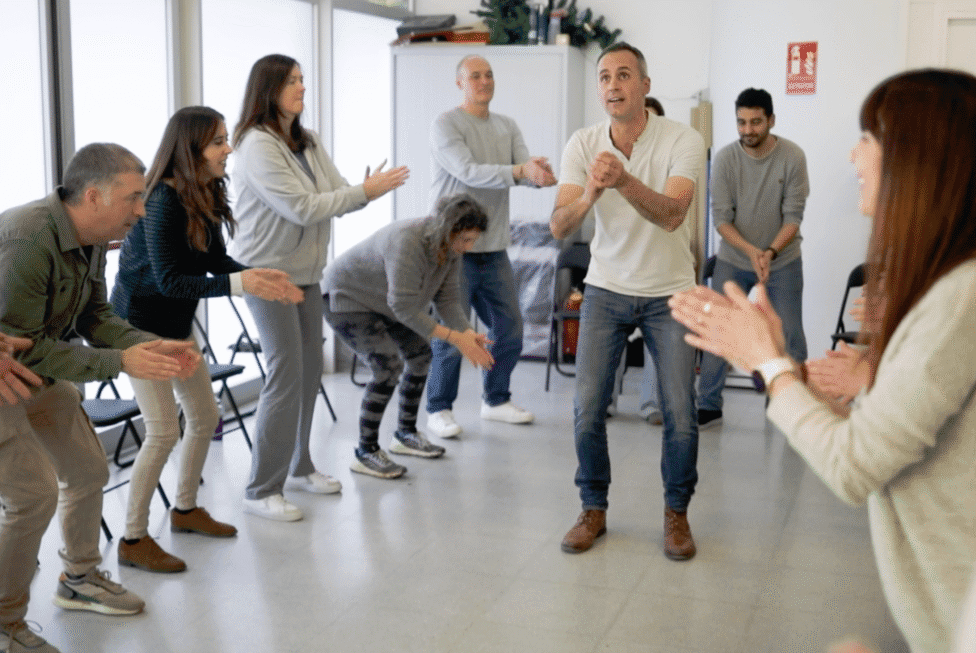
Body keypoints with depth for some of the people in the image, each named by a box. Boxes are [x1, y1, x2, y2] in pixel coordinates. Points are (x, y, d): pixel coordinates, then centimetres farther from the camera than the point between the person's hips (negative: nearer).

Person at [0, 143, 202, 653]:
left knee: (88, 472, 14)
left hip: (42, 375, 9)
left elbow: (95, 317, 5)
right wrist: (119, 362, -32)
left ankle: (79, 579, 36)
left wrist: (153, 344, -12)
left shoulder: (90, 240, -4)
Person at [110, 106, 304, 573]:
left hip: (178, 320, 9)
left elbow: (217, 260, 5)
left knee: (205, 416, 15)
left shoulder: (205, 196, -2)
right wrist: (236, 284, -37)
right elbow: (169, 280, -27)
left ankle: (186, 509, 34)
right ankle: (133, 540, 5)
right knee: (164, 431, -8)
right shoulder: (164, 201, -26)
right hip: (141, 320, -9)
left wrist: (262, 278, -11)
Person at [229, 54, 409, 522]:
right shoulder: (257, 145, -17)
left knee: (309, 371, 13)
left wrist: (368, 189, -16)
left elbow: (337, 197, 6)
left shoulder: (308, 143, 9)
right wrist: (364, 191, -20)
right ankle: (261, 490, 0)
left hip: (306, 272, 8)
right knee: (286, 374, -9)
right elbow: (302, 208, -23)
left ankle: (298, 467, 28)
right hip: (268, 272, -8)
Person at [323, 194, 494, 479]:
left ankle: (405, 434, 26)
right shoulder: (407, 243, -37)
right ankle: (366, 452, -9)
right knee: (388, 365, -20)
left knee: (421, 355, 9)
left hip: (380, 301, 9)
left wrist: (469, 333, -26)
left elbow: (447, 298, -9)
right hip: (346, 298, -9)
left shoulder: (450, 247, -12)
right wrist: (454, 337, -36)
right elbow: (403, 308, -36)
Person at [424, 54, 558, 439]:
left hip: (494, 248, 7)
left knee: (509, 329, 11)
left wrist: (542, 174, -25)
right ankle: (439, 409, 13)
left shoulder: (507, 127, 12)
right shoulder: (446, 125, -7)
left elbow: (525, 171, -1)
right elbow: (468, 172, -21)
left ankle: (496, 400, 29)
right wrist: (520, 170, -31)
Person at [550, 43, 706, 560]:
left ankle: (676, 512, 18)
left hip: (669, 293, -2)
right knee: (587, 409, -4)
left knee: (680, 415, -4)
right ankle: (593, 510, 16)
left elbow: (672, 215, -30)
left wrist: (625, 181, -47)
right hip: (606, 289, 2)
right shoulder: (583, 145, -8)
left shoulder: (683, 141, -15)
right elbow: (559, 227, -17)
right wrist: (589, 194, -39)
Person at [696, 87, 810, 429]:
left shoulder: (792, 156, -14)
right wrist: (751, 251, -27)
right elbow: (721, 218, -13)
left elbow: (793, 216, -13)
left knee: (790, 335, 1)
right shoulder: (725, 159, -12)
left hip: (783, 262, -1)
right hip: (732, 260, 1)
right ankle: (709, 406, 11)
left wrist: (770, 252, -28)